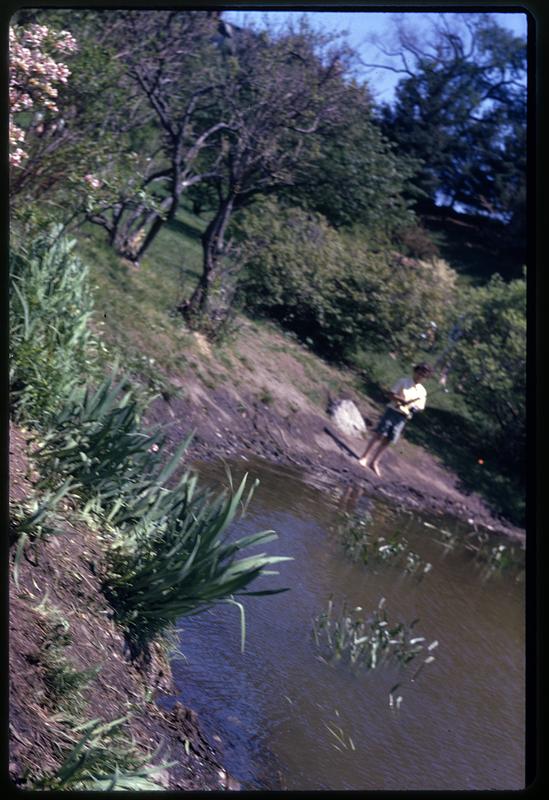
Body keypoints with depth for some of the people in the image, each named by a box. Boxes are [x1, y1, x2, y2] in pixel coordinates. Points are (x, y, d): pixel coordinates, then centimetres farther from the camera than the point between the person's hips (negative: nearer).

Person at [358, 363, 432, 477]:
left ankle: (374, 463, 11)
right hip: (392, 411, -2)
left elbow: (420, 407, 10)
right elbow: (392, 394, -4)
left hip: (403, 416, 3)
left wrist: (414, 409, -12)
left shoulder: (422, 392, 8)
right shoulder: (403, 382, 1)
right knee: (379, 434, -7)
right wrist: (403, 400, -20)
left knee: (388, 440, 4)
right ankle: (364, 457, 0)